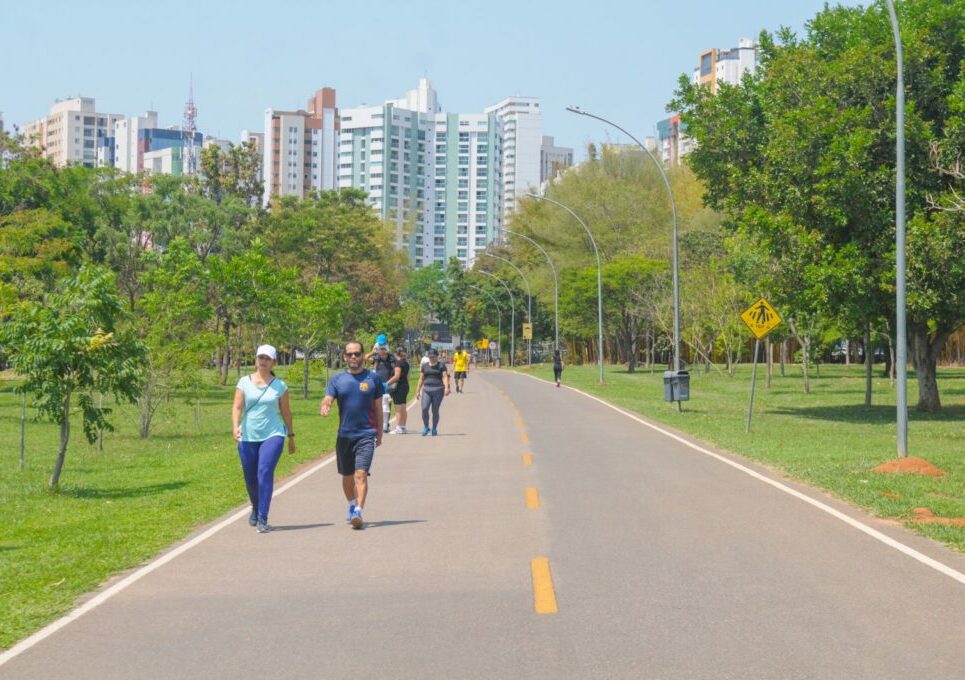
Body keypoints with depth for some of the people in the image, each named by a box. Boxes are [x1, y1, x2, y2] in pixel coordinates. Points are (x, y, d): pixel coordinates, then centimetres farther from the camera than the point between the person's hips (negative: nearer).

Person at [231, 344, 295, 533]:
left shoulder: (279, 386, 4)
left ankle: (262, 519, -19)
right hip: (248, 437, 2)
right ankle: (256, 508, 41)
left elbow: (286, 412, 11)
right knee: (250, 479, 10)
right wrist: (235, 426, -19)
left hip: (273, 435, -2)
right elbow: (237, 407, -2)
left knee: (265, 473, -20)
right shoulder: (245, 382, 4)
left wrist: (291, 436, 15)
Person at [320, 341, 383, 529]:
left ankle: (358, 513, -21)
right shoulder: (337, 379, 5)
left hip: (366, 434, -3)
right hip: (344, 434, 3)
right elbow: (327, 401, -5)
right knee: (347, 476, 15)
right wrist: (324, 408, -29)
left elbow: (377, 407, 9)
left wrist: (379, 433, 12)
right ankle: (352, 507, 36)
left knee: (361, 474, -16)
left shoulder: (373, 378, 2)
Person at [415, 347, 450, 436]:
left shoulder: (441, 365, 3)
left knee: (435, 410, 0)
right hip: (426, 390, 2)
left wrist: (446, 388, -21)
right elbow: (421, 379, 17)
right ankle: (426, 427, 5)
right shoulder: (424, 366, 13)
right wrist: (418, 391, 15)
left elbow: (445, 377, -6)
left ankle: (434, 429, 14)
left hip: (438, 389, -2)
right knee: (424, 409, -12)